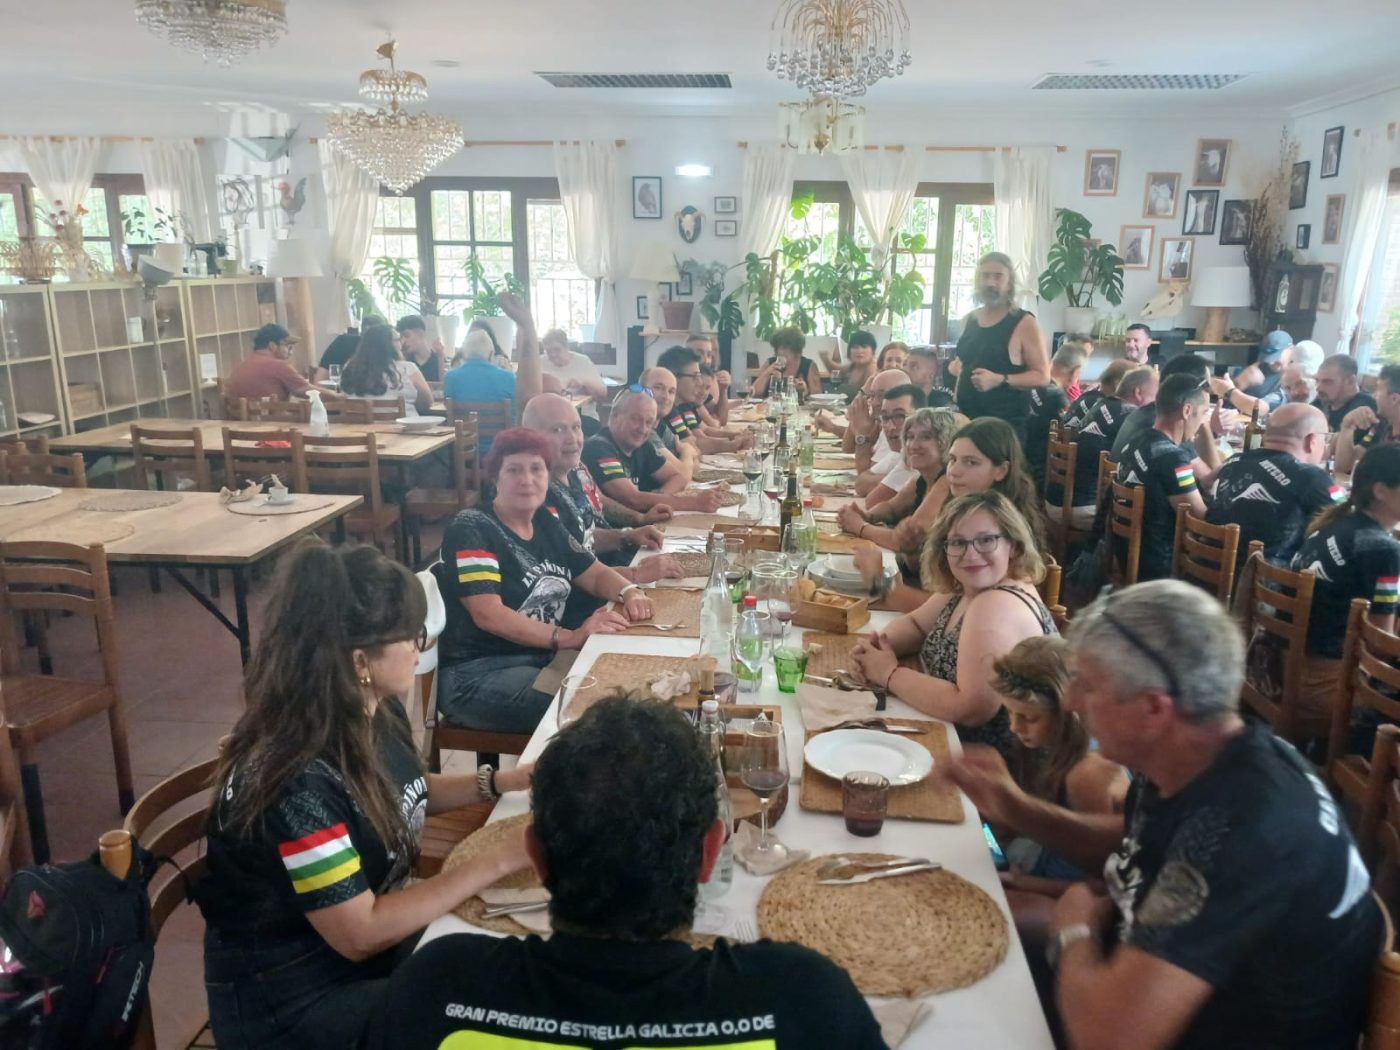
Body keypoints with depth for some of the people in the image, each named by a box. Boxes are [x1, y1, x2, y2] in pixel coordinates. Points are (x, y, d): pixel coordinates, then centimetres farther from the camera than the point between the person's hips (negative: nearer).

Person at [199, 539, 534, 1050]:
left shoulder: (376, 713, -7)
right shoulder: (292, 781, -32)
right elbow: (360, 934, -26)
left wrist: (502, 781, -1)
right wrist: (494, 863, -24)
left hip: (378, 926, 7)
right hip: (291, 999, -7)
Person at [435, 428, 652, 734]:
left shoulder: (546, 522, 10)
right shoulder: (472, 529, -13)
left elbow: (595, 573, 16)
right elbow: (488, 615, -23)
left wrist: (630, 592, -8)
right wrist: (572, 638, -30)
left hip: (543, 659, 8)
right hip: (475, 674, -8)